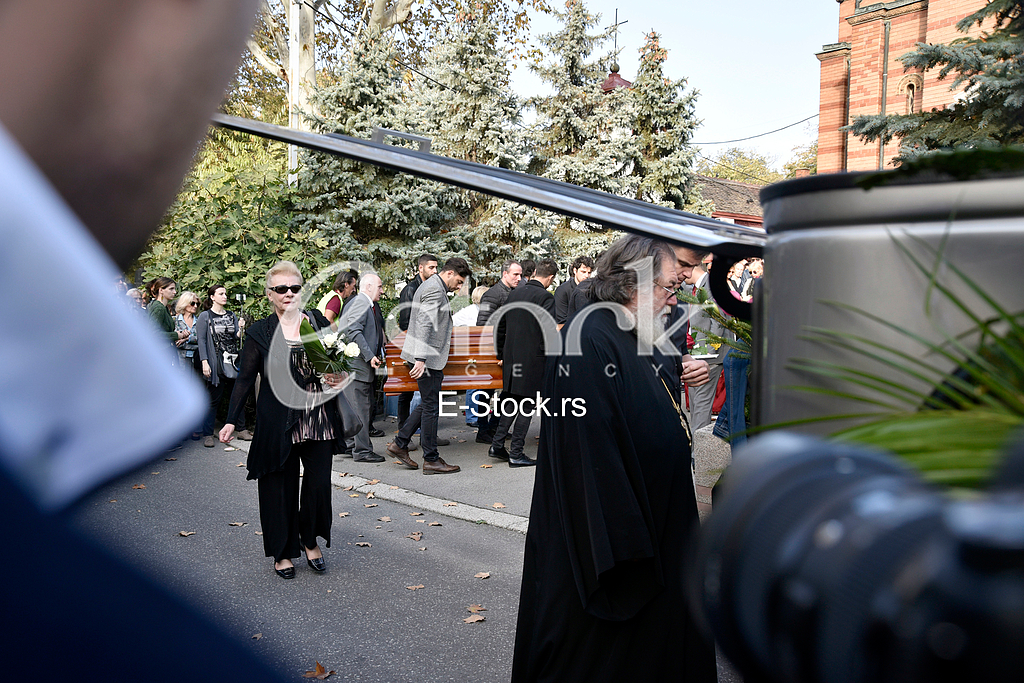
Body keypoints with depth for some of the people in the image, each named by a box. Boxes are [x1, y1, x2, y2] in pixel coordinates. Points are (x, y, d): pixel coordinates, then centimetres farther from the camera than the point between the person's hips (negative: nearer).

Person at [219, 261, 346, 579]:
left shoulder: (319, 321, 6)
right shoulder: (260, 332, -1)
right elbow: (245, 378, 1)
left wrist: (339, 379, -7)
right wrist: (232, 420, -2)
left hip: (319, 418, 2)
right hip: (278, 420, -2)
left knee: (319, 482, 3)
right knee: (280, 485, 6)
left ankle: (310, 540, 28)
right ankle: (283, 552, 24)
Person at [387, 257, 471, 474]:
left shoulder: (430, 286, 18)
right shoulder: (435, 289, -15)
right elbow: (424, 324, -25)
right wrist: (420, 358, -30)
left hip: (427, 358, 10)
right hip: (427, 359, -10)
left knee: (428, 404, 16)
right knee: (431, 407, -4)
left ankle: (400, 443, 20)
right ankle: (431, 460, 4)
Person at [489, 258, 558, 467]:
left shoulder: (515, 293, 10)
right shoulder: (546, 297, -12)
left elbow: (501, 326, 15)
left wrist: (502, 354, 23)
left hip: (511, 358, 7)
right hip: (532, 360, -7)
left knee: (511, 401, 18)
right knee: (527, 405, 2)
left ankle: (497, 444, 17)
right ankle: (516, 454, 6)